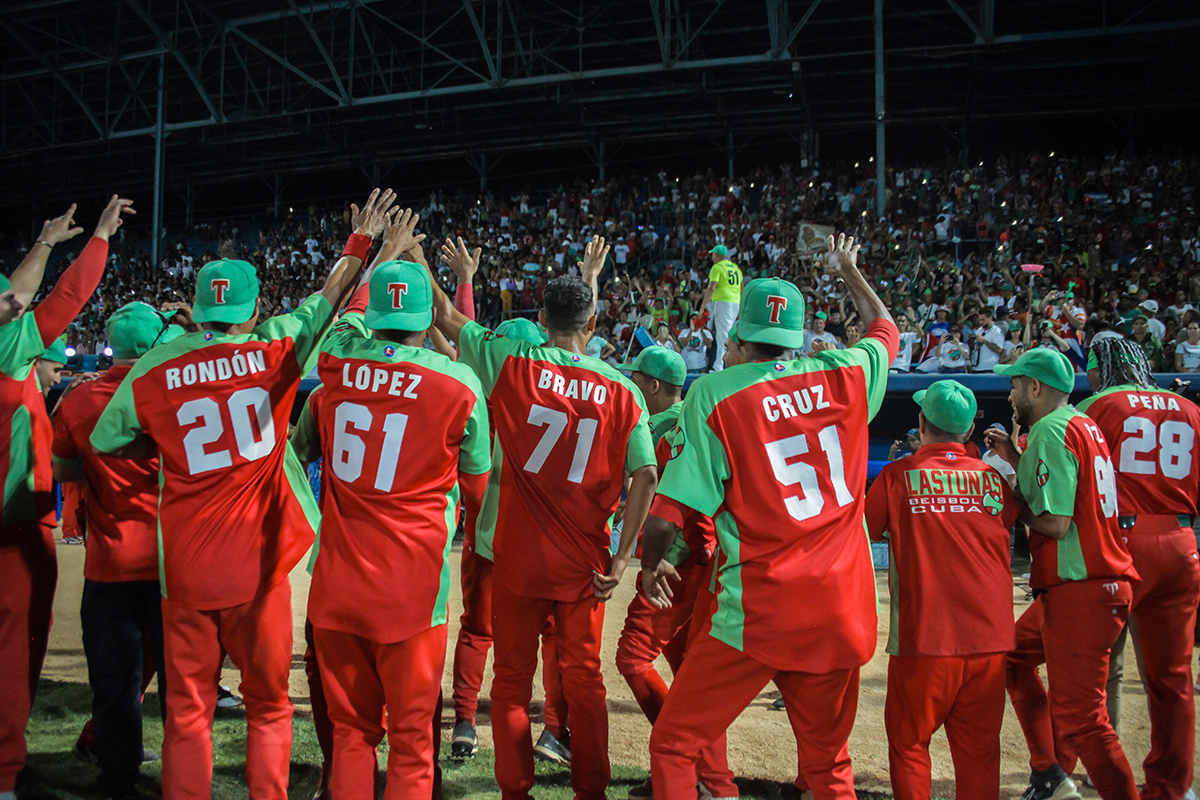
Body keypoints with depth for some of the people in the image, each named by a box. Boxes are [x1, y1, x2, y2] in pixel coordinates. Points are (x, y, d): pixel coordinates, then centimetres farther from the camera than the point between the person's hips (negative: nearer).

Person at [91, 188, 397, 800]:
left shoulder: (155, 371, -4)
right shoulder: (273, 352, -6)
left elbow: (105, 442, 9)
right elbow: (327, 300, 9)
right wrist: (360, 240, 22)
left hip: (184, 566, 1)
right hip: (258, 565, 0)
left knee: (187, 711, 12)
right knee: (268, 706, 15)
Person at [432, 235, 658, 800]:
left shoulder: (515, 365, -7)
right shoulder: (620, 391, -4)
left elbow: (447, 319, 4)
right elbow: (645, 476, -10)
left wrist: (461, 274, 22)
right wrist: (620, 559, -7)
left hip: (520, 556, -1)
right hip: (583, 562, 1)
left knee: (513, 680, 13)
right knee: (583, 679, 15)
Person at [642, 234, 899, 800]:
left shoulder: (714, 393, -7)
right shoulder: (843, 376, 4)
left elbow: (666, 518, -10)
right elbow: (885, 330, 28)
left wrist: (651, 566, 10)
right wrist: (848, 270, 44)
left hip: (759, 614, -4)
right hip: (841, 611, 5)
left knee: (673, 746, 8)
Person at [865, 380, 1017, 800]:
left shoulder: (898, 476, -4)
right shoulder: (993, 479, 4)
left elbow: (863, 531, 9)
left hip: (923, 640, -3)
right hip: (989, 639, 3)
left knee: (908, 746, 11)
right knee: (978, 753, 11)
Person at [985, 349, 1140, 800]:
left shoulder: (1051, 430, -14)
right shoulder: (1084, 425, 15)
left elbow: (1054, 522, -21)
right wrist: (1016, 461, 20)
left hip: (1080, 590, -11)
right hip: (1105, 581, 11)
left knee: (1079, 717, -9)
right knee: (1015, 657, 24)